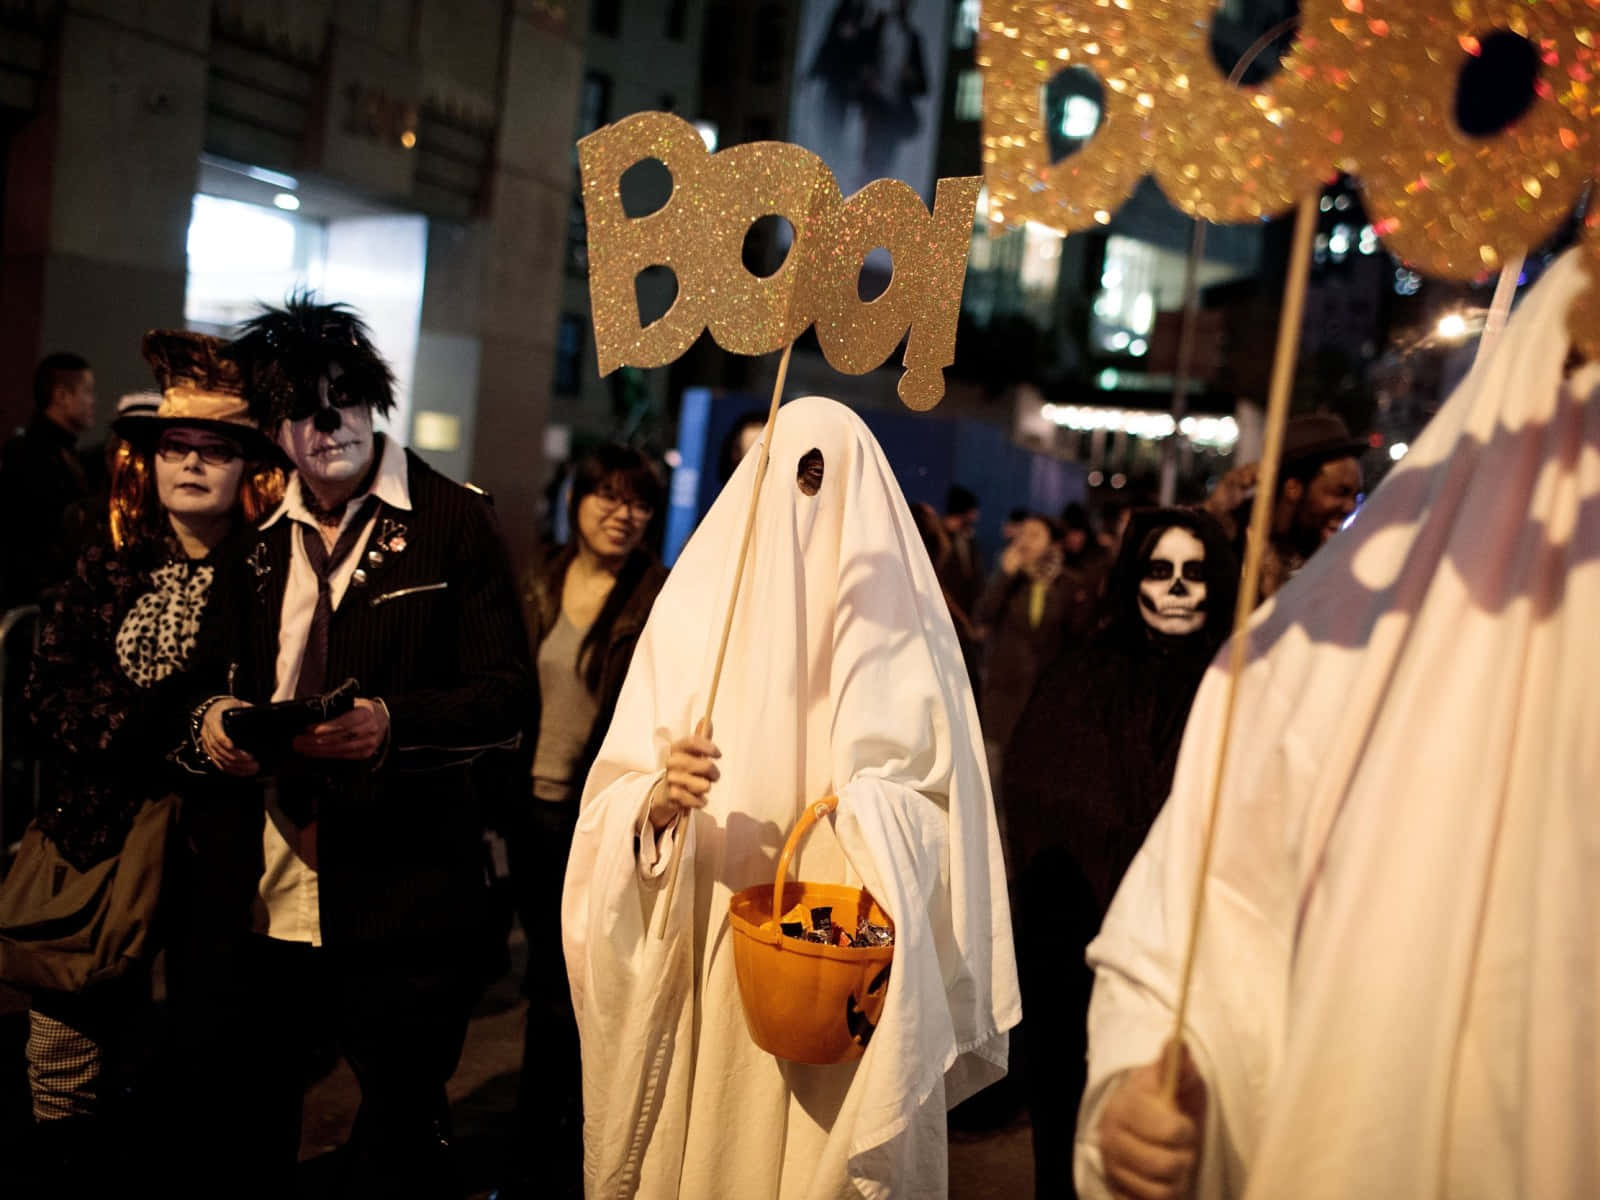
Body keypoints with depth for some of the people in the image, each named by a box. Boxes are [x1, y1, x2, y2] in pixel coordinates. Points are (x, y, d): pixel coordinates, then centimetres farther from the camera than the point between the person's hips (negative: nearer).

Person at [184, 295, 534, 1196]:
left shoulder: (455, 521, -5)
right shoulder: (261, 536, 10)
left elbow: (509, 695, -9)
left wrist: (393, 720, -25)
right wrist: (215, 713, -2)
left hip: (405, 894, -4)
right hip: (266, 893, 5)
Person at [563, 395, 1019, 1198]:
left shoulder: (901, 630, -1)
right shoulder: (694, 608, 2)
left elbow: (934, 807, -4)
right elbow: (614, 795, -1)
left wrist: (868, 829, -24)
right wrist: (658, 799, -22)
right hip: (698, 967, 2)